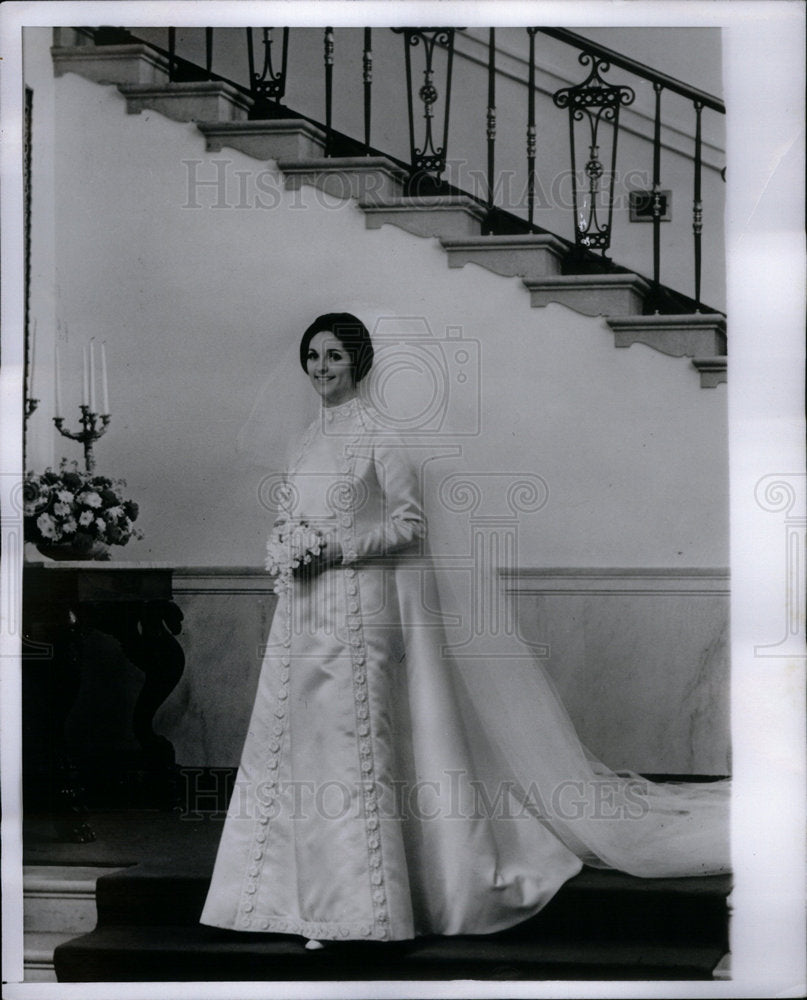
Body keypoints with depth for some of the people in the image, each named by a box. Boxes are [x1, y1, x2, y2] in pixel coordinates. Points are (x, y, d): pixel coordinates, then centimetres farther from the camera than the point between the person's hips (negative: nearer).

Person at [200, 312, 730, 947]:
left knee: (349, 736, -7)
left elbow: (409, 523, -11)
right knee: (295, 736, 7)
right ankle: (307, 890, 15)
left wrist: (334, 548, -17)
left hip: (358, 605, -8)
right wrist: (288, 545, 3)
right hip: (304, 609, 8)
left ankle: (354, 904, 1)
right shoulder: (315, 435, 15)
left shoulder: (378, 434, -7)